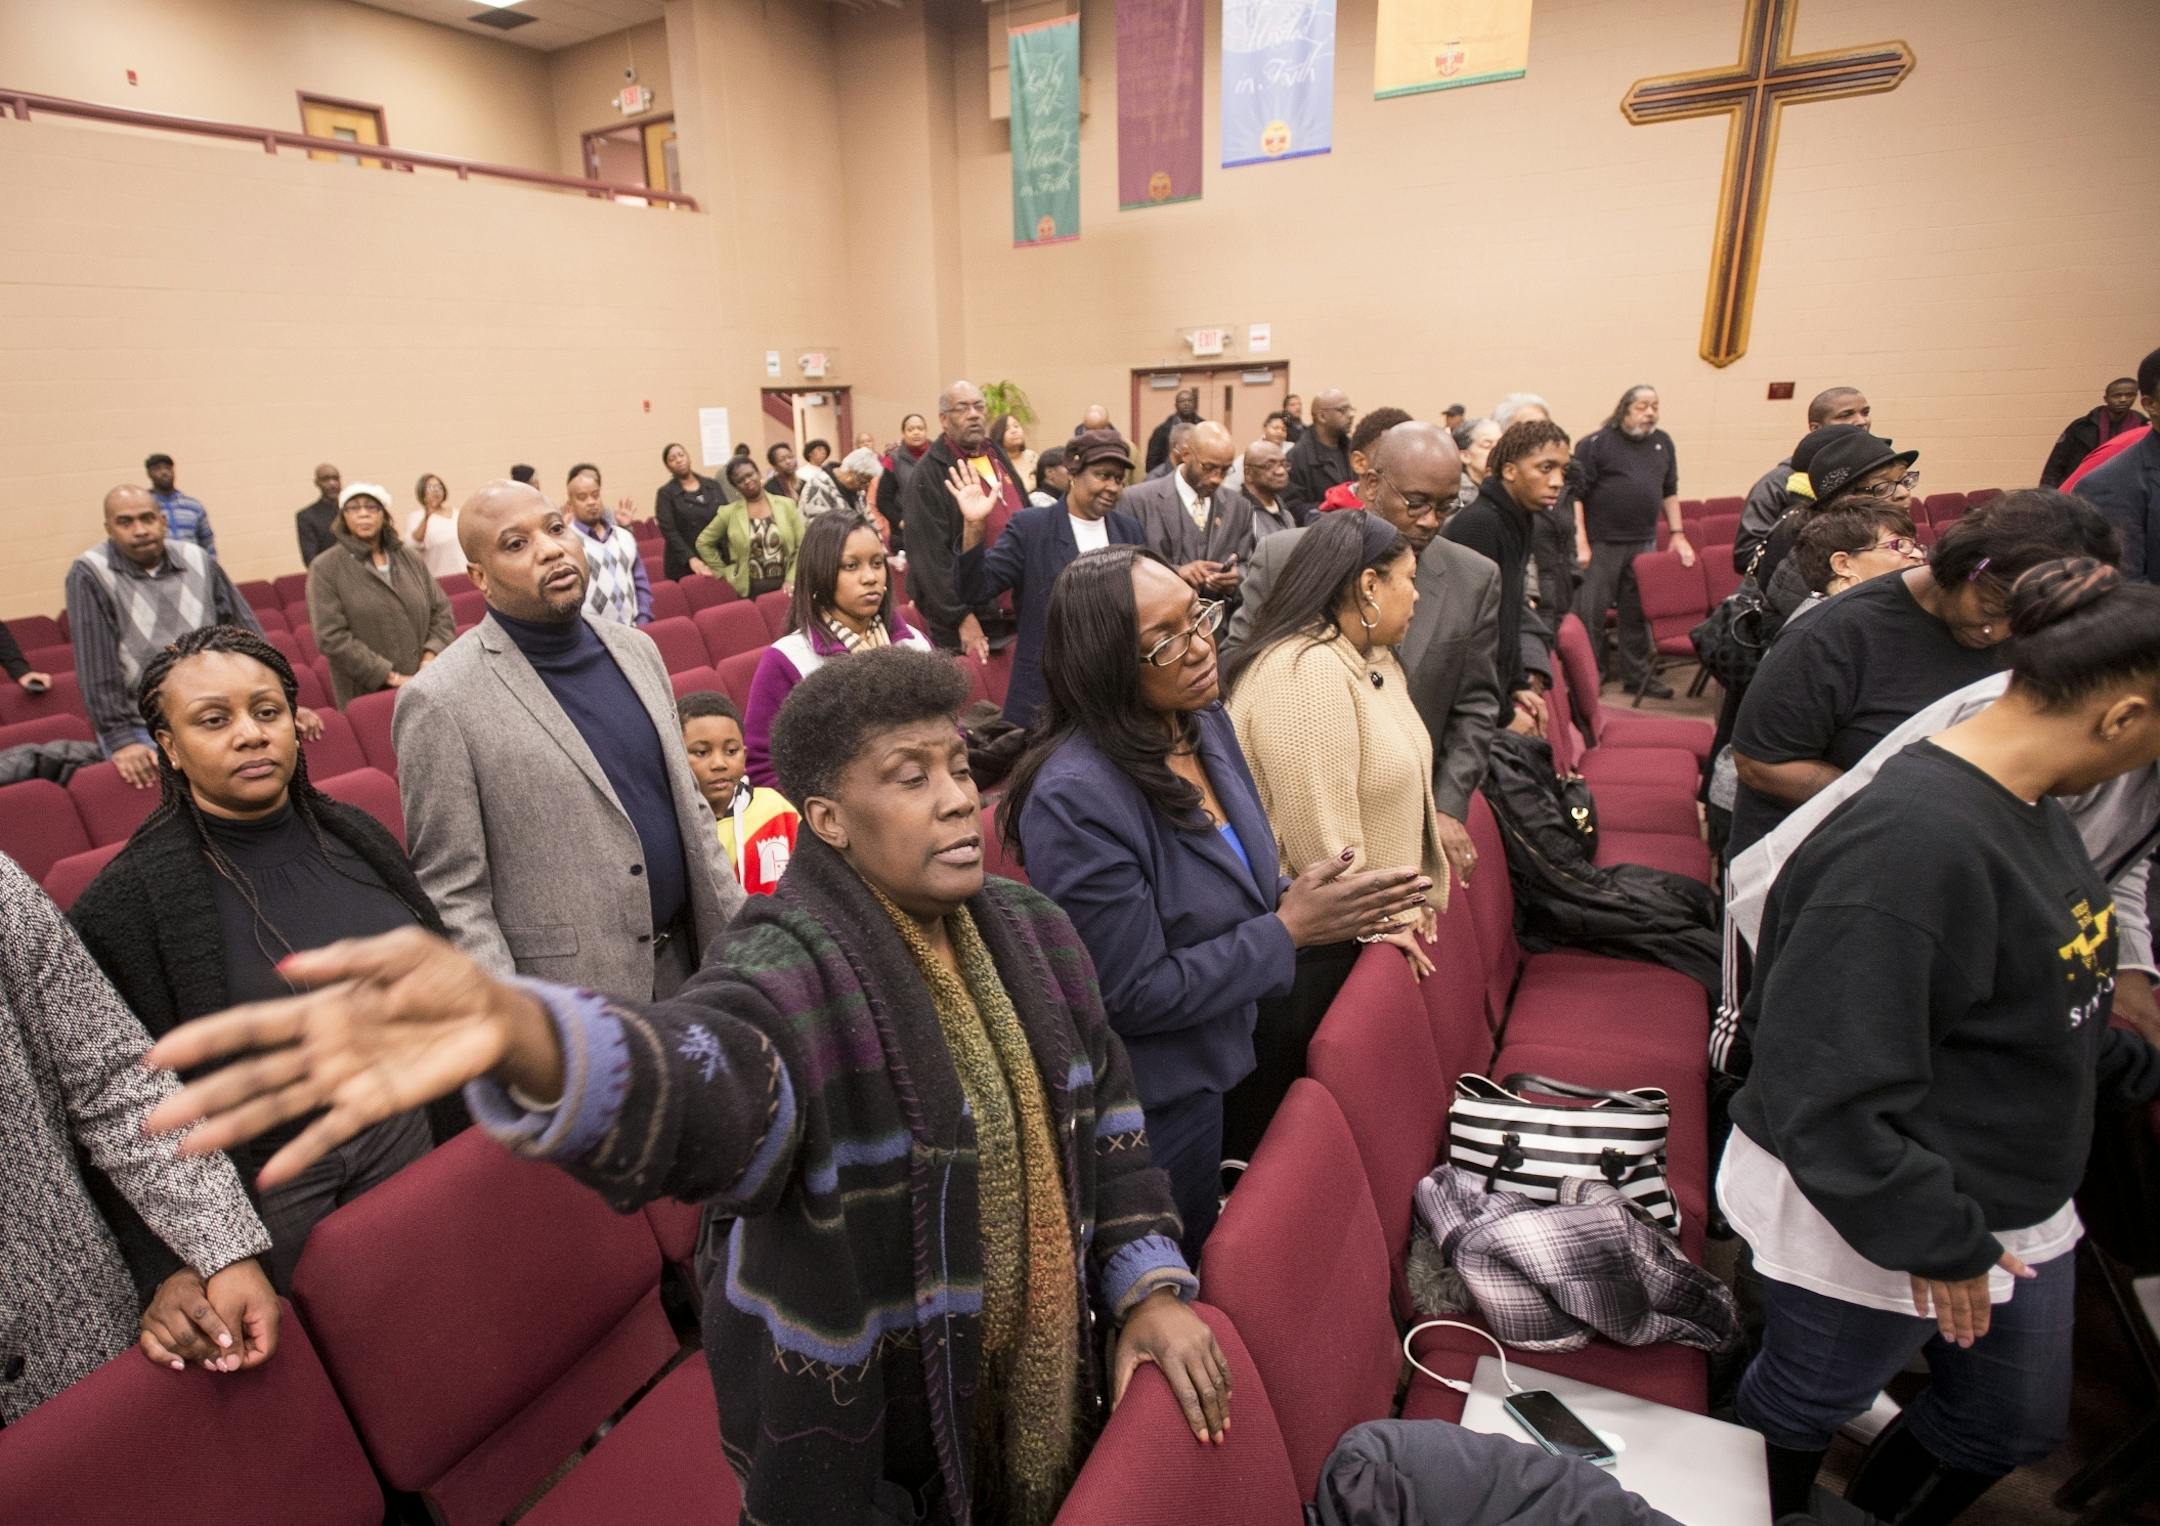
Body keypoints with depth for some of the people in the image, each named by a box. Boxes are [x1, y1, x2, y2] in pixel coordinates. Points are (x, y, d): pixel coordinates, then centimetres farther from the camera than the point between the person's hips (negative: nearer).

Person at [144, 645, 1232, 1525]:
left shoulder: (1030, 934, -5)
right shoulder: (798, 969, -26)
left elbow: (1103, 1115, 3)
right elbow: (706, 1079, -48)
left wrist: (1147, 1284, -3)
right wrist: (518, 1037, -67)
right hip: (863, 1439, -5)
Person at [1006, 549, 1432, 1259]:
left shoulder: (1205, 723, -5)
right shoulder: (1075, 798, -31)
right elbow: (1133, 995, -25)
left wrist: (1300, 900, -10)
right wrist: (1289, 930, -22)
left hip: (1219, 1063, 8)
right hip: (1154, 1105, -7)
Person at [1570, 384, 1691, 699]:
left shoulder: (1662, 442, 14)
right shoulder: (1595, 444, -6)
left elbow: (1670, 492, 21)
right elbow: (1574, 495, -11)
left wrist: (1678, 534, 14)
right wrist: (1581, 543, -17)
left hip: (1644, 543, 6)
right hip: (1601, 543, -6)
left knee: (1638, 613, 13)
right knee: (1590, 613, -2)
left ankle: (1637, 674, 26)